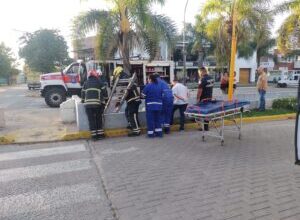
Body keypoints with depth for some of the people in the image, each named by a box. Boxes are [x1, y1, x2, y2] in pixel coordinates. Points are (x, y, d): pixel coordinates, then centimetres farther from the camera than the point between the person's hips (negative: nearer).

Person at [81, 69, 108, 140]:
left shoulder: (85, 83, 18)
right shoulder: (100, 82, 11)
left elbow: (83, 93, 20)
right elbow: (105, 92, 7)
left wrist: (83, 101, 33)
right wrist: (106, 100, 19)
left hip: (88, 104, 2)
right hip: (98, 103, -1)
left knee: (91, 119, 5)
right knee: (99, 119, 9)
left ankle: (94, 135, 7)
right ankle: (100, 134, 12)